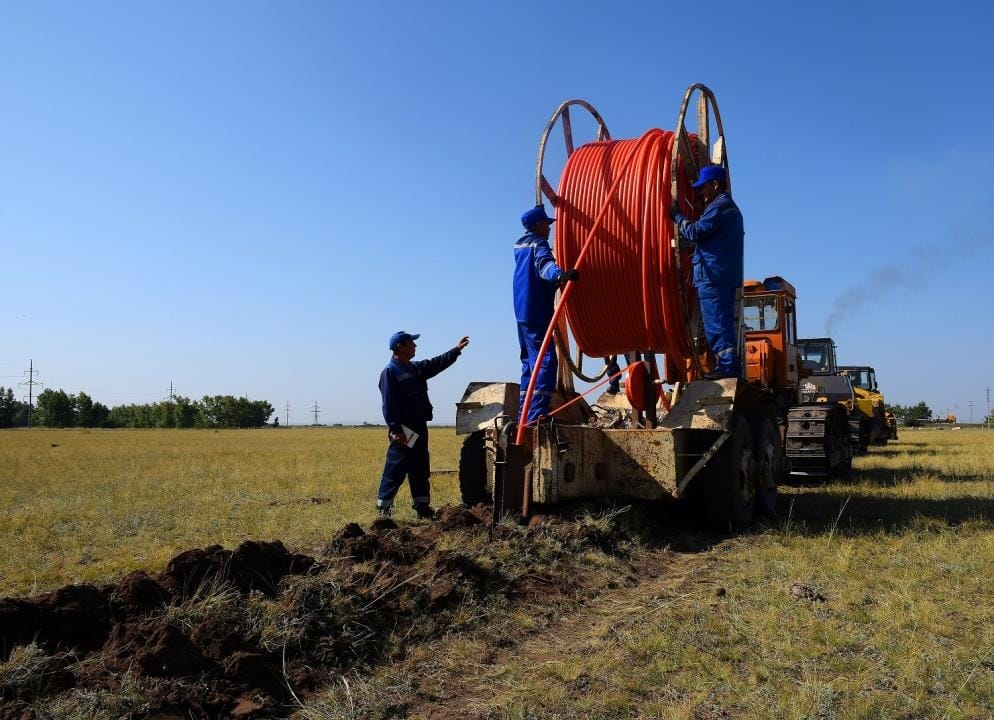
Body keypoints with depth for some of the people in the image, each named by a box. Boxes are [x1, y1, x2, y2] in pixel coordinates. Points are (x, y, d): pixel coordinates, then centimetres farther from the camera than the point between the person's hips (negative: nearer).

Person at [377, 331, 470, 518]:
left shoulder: (416, 368, 16)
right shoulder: (390, 372, -10)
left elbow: (438, 363, 24)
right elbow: (389, 405, -17)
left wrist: (457, 350, 18)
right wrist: (396, 430, -22)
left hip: (419, 427, 9)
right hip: (404, 430, -9)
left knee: (421, 470, 13)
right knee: (395, 471, -5)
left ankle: (422, 508, 21)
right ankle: (383, 508, 3)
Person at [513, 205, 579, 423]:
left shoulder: (519, 245, 19)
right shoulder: (539, 244, -9)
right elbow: (544, 264, -31)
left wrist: (555, 279, 51)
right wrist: (559, 274, -51)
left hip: (522, 312, 10)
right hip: (537, 314, -10)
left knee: (531, 361, 16)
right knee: (546, 362, -13)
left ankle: (524, 414, 16)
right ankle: (536, 414, -21)